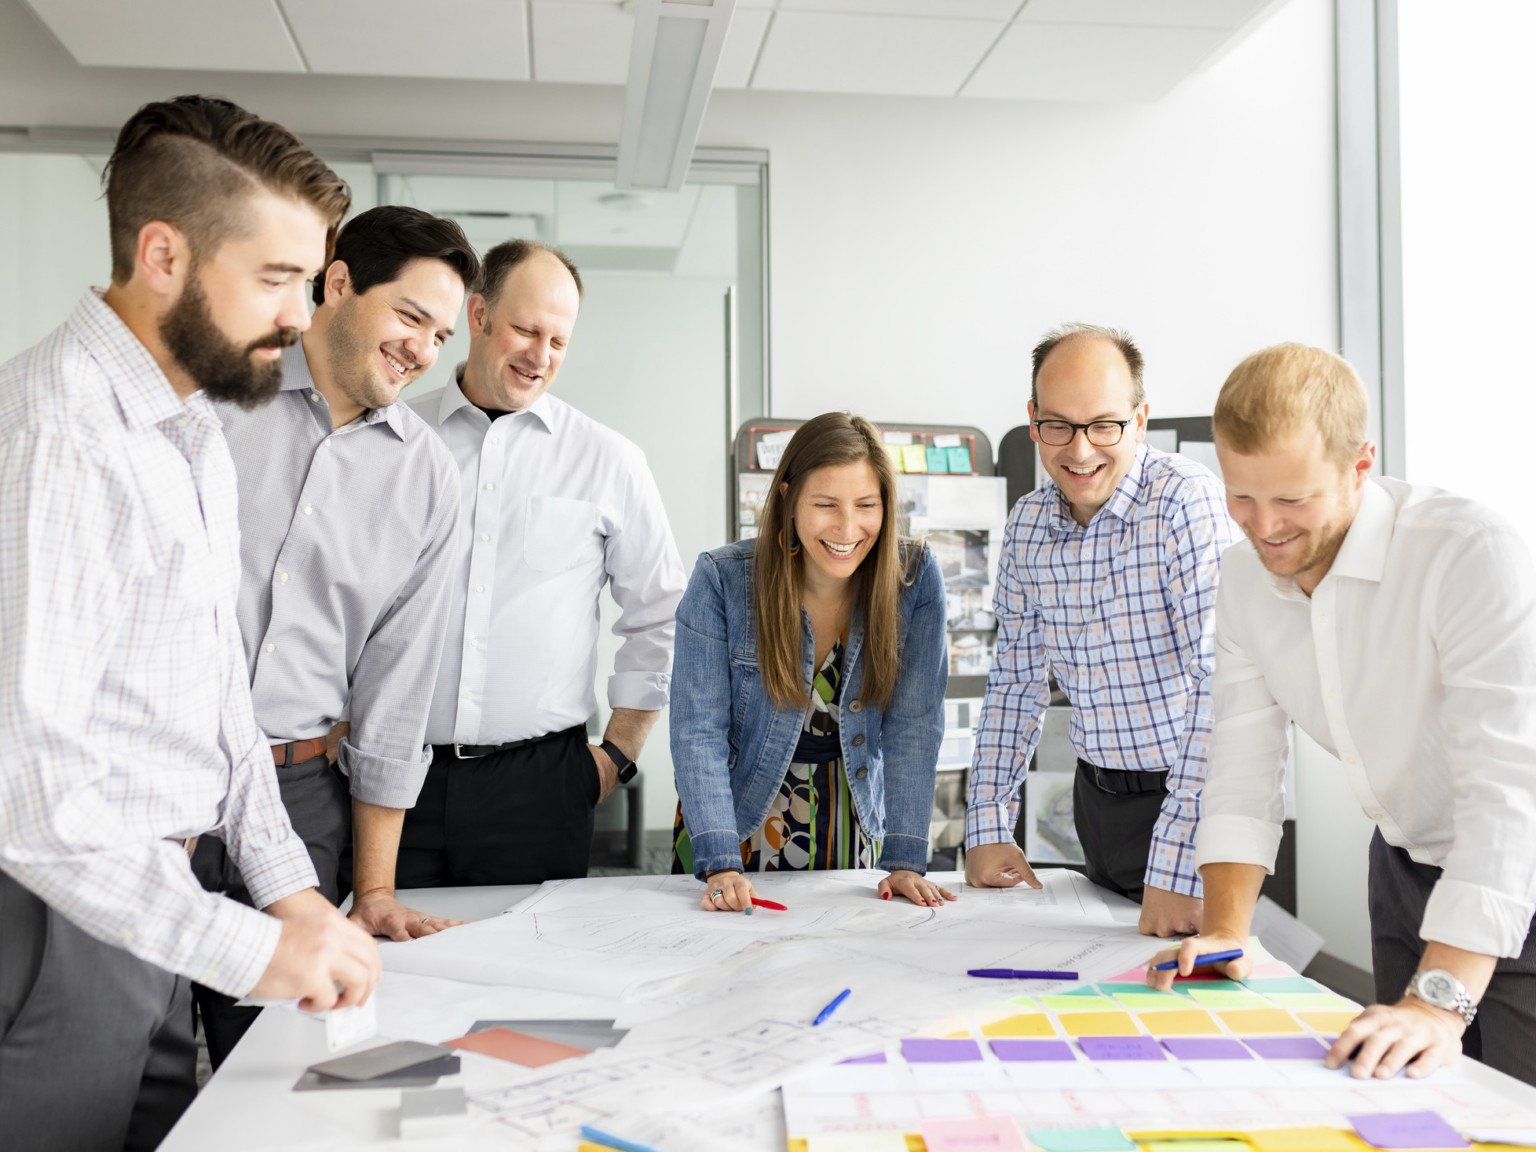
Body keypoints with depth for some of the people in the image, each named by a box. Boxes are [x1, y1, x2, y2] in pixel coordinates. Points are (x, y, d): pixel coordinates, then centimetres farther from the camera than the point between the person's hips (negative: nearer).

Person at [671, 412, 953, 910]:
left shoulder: (916, 578, -13)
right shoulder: (721, 580, -18)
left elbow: (914, 726, -13)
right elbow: (699, 730, -18)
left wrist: (905, 861, -20)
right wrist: (720, 864, -27)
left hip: (853, 824, 1)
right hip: (738, 819, -1)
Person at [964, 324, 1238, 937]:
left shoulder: (1186, 500, -19)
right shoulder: (1028, 524, 0)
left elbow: (1222, 684, -26)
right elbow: (1016, 680, 10)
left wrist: (1177, 865, -30)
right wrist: (987, 828, 4)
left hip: (1190, 797, -5)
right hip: (1098, 797, 6)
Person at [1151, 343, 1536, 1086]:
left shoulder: (1472, 555, -28)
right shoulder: (1248, 578, -5)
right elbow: (1243, 764, -3)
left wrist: (1442, 1000, -37)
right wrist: (1226, 929, -14)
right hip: (1407, 871, 6)